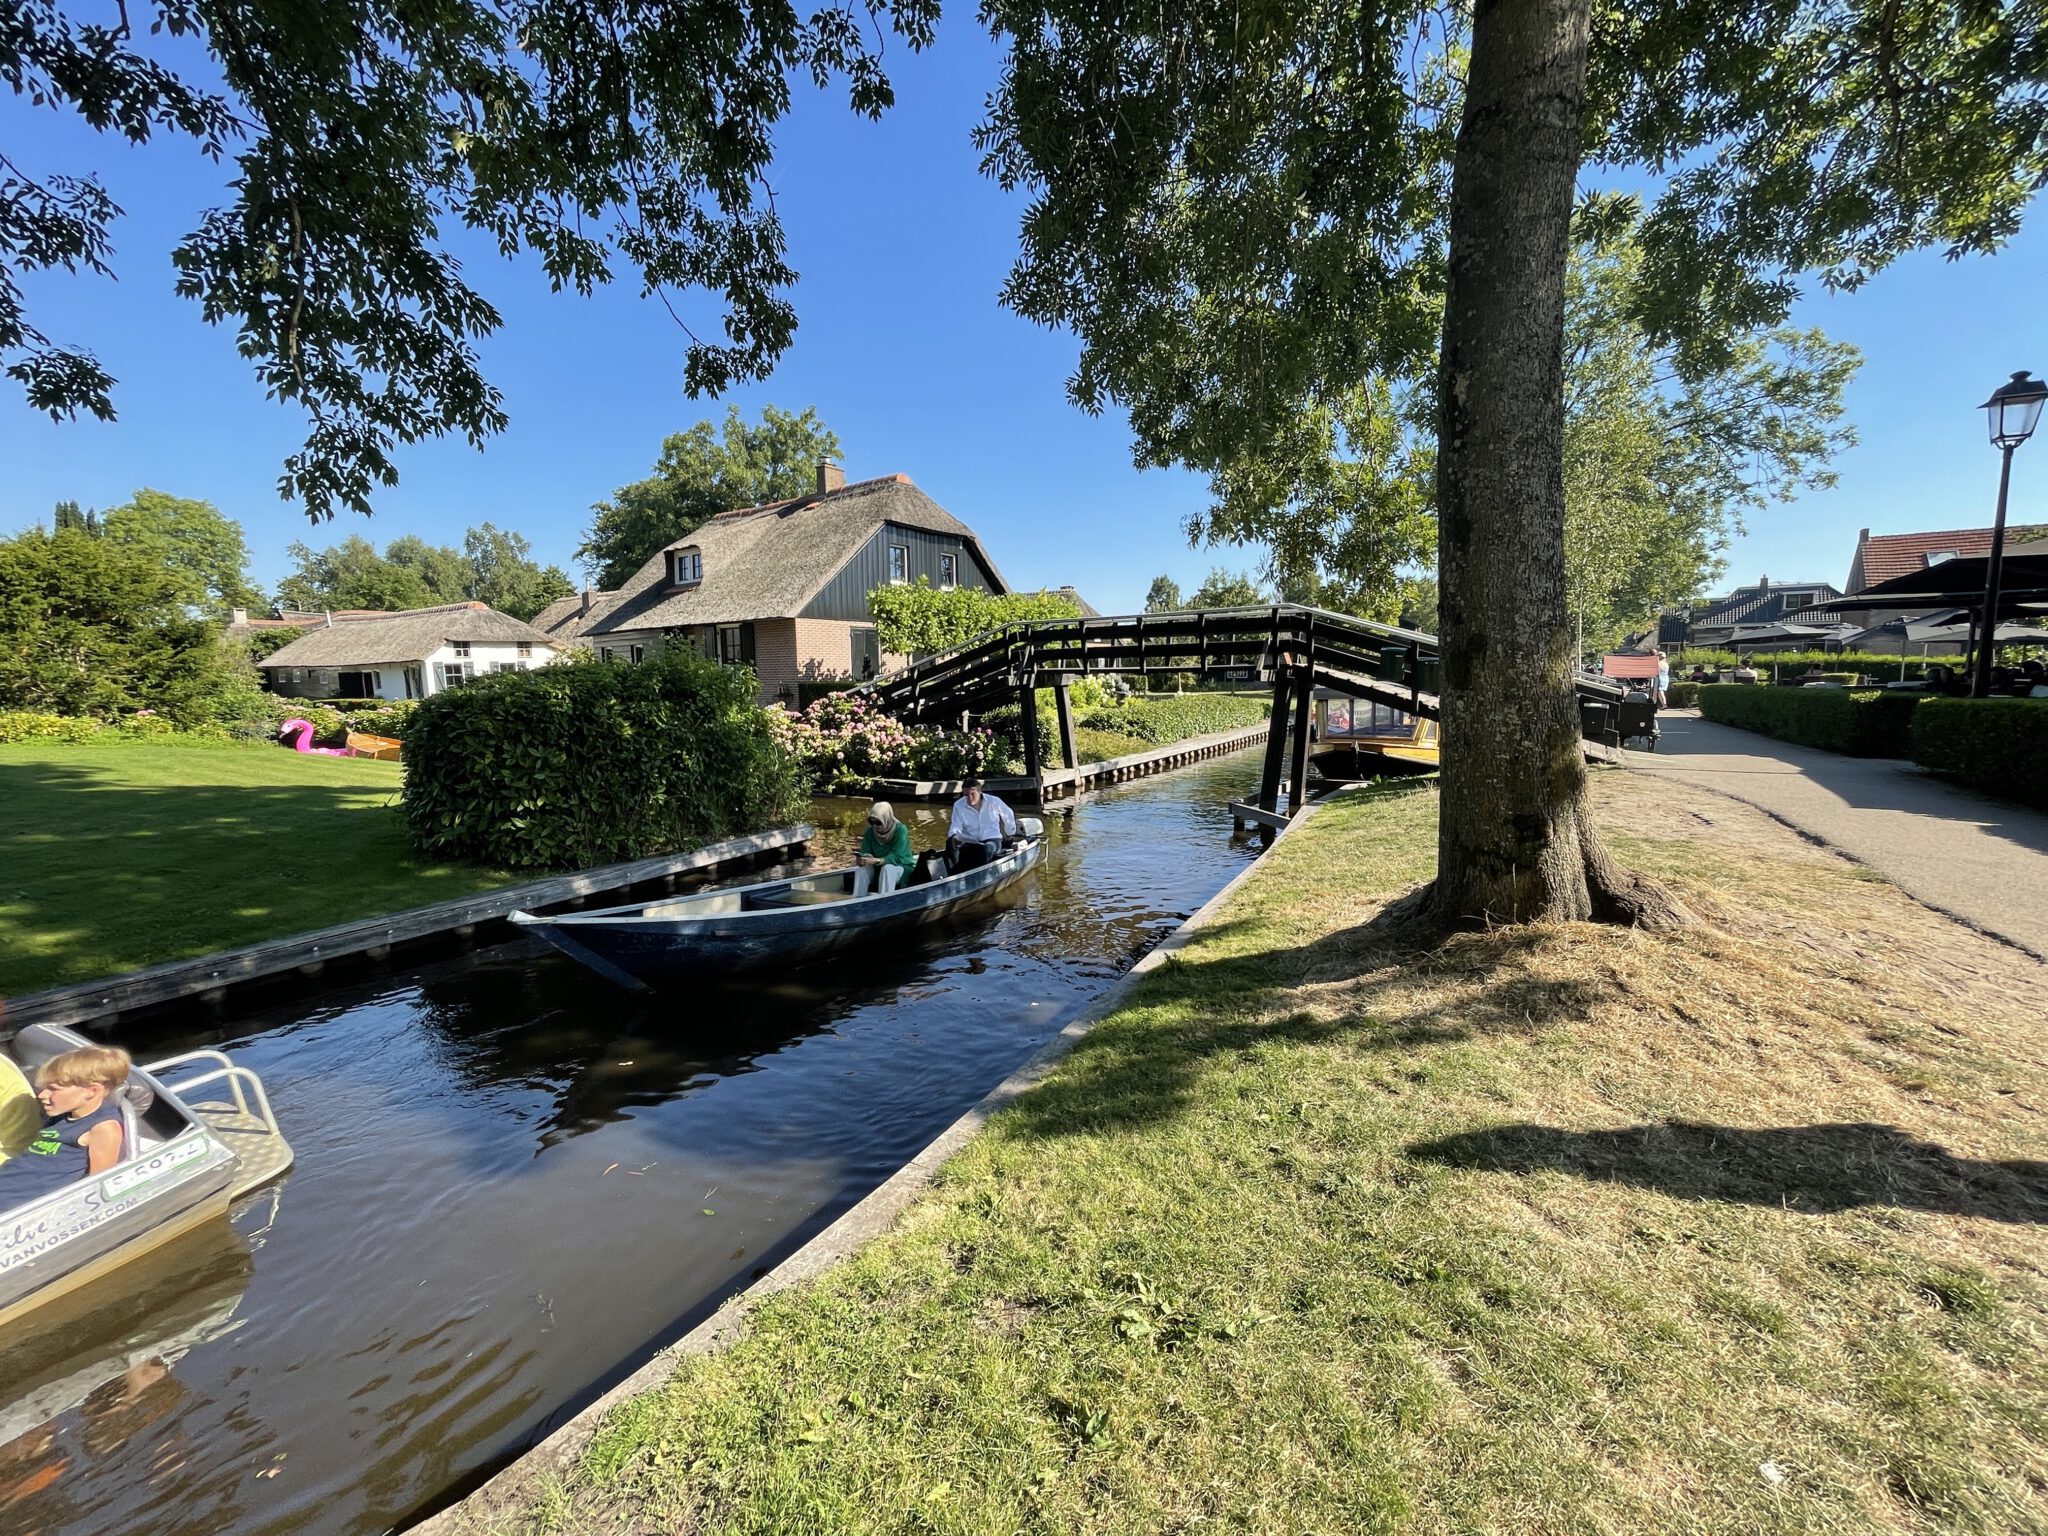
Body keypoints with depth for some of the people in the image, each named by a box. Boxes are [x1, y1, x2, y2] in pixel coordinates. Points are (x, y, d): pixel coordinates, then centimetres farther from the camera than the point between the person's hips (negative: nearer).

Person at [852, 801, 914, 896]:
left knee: (887, 868, -37)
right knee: (862, 869, -24)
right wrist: (861, 859, -37)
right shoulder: (870, 832, -6)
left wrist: (877, 861, -45)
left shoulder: (900, 830, -22)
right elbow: (865, 852, -12)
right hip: (879, 868, 5)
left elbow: (896, 857, -30)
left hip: (902, 867, -4)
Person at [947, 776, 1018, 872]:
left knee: (986, 849, -38)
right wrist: (953, 836, -33)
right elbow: (956, 826, -10)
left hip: (992, 840, -1)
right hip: (970, 842, 1)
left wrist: (1011, 834, 22)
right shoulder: (958, 805, -1)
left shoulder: (993, 801, -2)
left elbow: (1008, 815, 15)